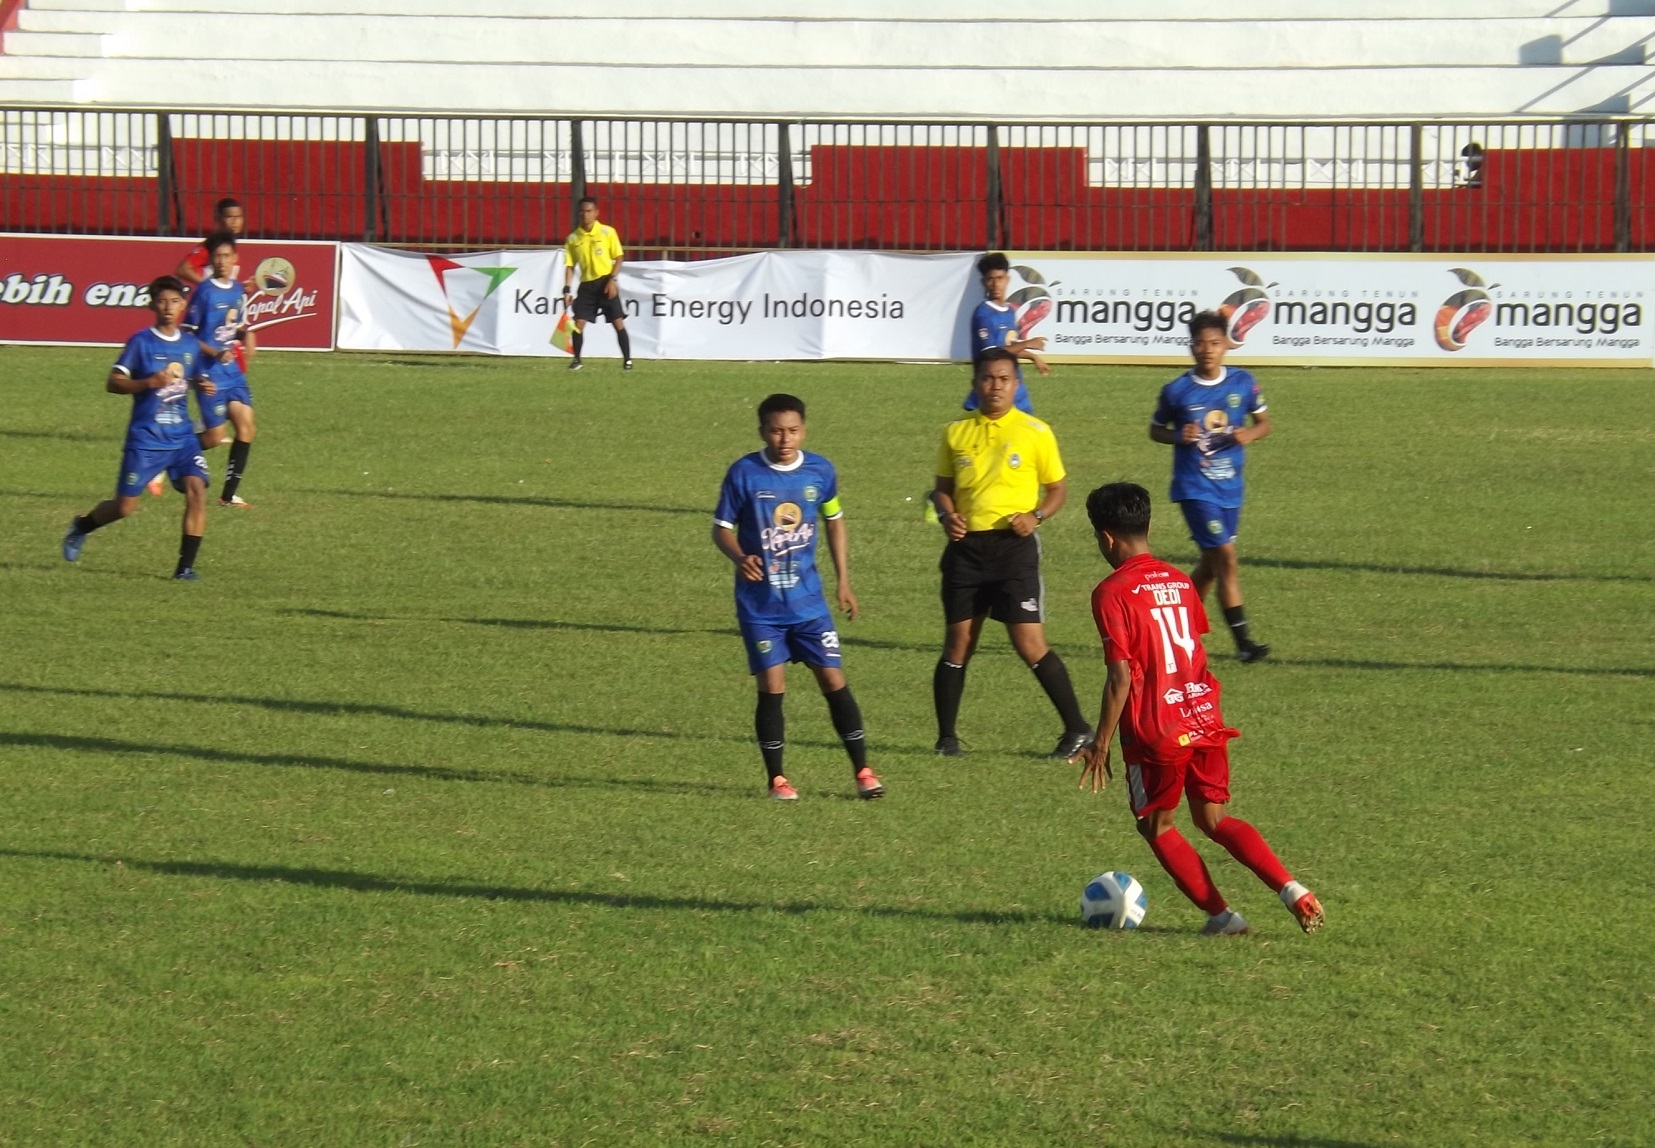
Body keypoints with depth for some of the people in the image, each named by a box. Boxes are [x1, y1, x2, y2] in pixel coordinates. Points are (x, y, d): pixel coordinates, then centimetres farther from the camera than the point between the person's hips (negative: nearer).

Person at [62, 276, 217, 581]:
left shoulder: (190, 345, 7)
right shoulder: (141, 342, -7)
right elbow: (112, 382, -11)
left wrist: (202, 386, 1)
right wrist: (149, 383, -25)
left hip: (181, 435, 4)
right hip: (146, 438, -4)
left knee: (197, 489, -16)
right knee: (125, 506, 0)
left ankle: (186, 565, -9)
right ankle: (81, 526, 32)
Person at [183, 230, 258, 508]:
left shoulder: (238, 290, 9)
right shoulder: (203, 292, -12)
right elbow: (187, 336, -10)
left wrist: (249, 342, 3)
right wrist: (216, 353, -21)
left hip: (234, 371, 7)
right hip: (211, 374, -7)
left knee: (246, 427, -2)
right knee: (215, 437, -8)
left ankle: (229, 494, 6)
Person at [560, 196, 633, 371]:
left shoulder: (607, 232, -4)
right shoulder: (573, 238, 3)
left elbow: (618, 258, -1)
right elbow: (570, 266, 7)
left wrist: (612, 280, -12)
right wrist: (567, 290, -1)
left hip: (606, 283, -3)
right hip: (587, 284, 3)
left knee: (618, 322, -6)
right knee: (578, 323, -3)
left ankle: (627, 360, 1)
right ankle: (576, 360, 11)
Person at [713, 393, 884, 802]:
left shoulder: (820, 471, 0)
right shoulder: (744, 473, -9)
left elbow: (834, 522, 14)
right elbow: (721, 528, -2)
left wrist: (844, 581, 11)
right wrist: (740, 558, -24)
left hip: (808, 599, 2)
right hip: (760, 603, -2)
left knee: (834, 681, -1)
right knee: (771, 688, -3)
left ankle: (862, 771, 6)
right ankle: (777, 779, 10)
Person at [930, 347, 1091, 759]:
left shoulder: (1035, 432, 1)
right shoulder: (956, 432, 9)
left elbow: (1057, 488, 8)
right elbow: (943, 487, 17)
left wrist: (1036, 515, -11)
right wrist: (948, 515, -4)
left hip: (1013, 545, -3)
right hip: (967, 546, 3)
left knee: (1029, 643, -9)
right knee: (958, 643, 4)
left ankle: (1077, 729, 0)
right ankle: (946, 737, 14)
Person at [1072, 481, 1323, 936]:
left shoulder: (1112, 593, -12)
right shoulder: (1180, 581, 9)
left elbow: (1121, 678, -16)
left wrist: (1100, 744, -10)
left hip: (1156, 732, -6)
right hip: (1205, 719, 6)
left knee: (1157, 826, 13)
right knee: (1213, 818, 14)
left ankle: (1221, 915, 8)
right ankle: (1290, 888, -4)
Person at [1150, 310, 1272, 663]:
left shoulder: (1243, 383, 0)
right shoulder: (1177, 391, -7)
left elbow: (1264, 422, 11)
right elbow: (1156, 430, 5)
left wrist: (1250, 433, -12)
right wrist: (1178, 437, -16)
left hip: (1229, 487, 4)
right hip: (1195, 488, -4)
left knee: (1211, 563, 14)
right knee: (1227, 557, -14)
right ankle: (1242, 640, -12)